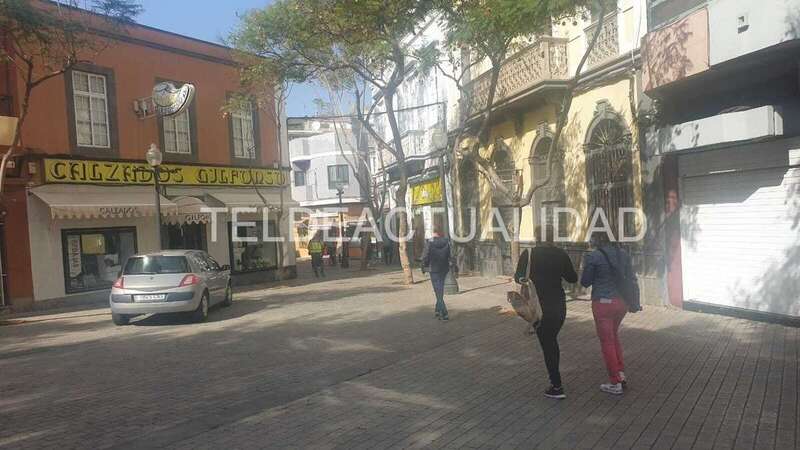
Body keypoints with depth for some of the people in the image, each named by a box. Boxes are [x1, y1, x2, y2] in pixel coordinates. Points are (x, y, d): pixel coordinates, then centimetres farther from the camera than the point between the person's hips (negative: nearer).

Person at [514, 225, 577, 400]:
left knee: (547, 344, 1)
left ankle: (557, 387, 1)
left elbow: (518, 277, -3)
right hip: (559, 304, 4)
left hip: (540, 306, -4)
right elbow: (573, 278, 6)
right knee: (552, 340, 21)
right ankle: (554, 377, 32)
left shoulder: (529, 254, -9)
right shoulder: (561, 254, -1)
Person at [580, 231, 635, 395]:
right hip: (622, 302, 6)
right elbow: (632, 279, 8)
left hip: (603, 303, -6)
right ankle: (621, 375, 28)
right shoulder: (623, 254, 3)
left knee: (607, 342, 8)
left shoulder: (592, 257, -14)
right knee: (614, 335, 27)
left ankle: (615, 384, 17)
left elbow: (585, 282, -5)